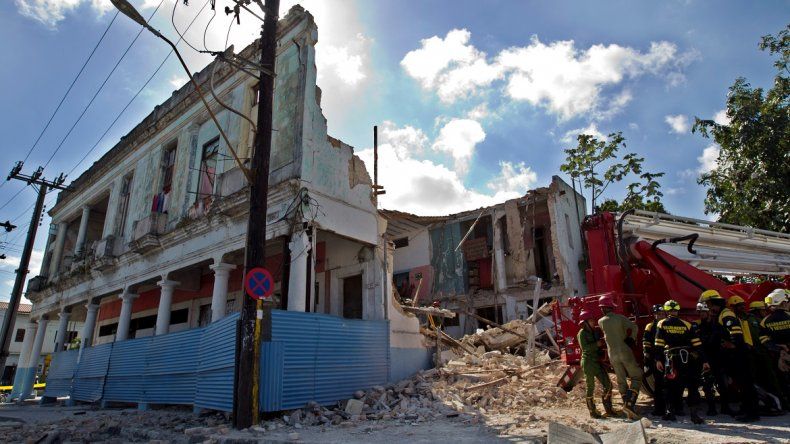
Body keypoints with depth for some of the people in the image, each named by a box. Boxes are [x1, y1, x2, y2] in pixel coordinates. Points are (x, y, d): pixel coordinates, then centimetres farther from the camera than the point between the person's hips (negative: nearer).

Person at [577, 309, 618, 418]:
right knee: (590, 387, 0)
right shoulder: (582, 333, -9)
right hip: (588, 362, -7)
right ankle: (592, 410, 10)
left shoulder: (595, 332, 13)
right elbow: (584, 347, -19)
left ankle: (608, 409, 14)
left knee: (607, 384, 5)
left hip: (597, 361, 7)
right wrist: (596, 344, -20)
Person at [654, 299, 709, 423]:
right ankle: (693, 412, -1)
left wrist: (658, 360, 1)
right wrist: (704, 361, 6)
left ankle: (670, 412, 10)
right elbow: (697, 344, 3)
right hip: (686, 358, 1)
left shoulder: (662, 324, 3)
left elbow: (658, 344, -2)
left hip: (671, 358, -1)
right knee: (691, 384, 6)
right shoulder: (687, 324, 6)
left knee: (670, 385, 8)